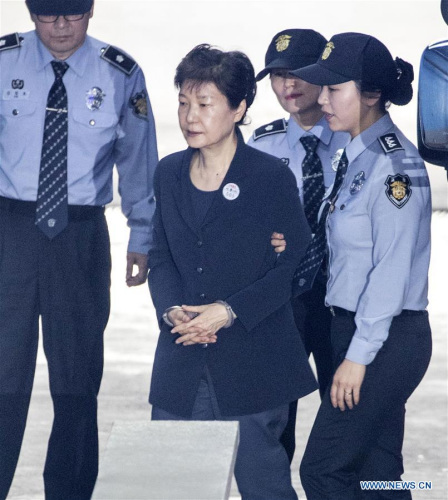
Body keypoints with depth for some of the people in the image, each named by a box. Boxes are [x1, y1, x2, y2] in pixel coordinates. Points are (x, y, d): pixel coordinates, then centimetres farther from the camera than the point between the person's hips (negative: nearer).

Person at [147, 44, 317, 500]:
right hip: (182, 362, 4)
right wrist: (171, 310, -8)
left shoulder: (273, 177, -6)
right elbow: (161, 257, 13)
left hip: (252, 363, -4)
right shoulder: (169, 173, 9)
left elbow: (294, 265, -7)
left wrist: (228, 311, -16)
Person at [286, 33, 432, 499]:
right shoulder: (356, 156, 11)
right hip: (356, 327, 9)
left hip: (388, 338, -9)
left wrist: (358, 356, -18)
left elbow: (391, 269, -20)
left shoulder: (395, 166, -17)